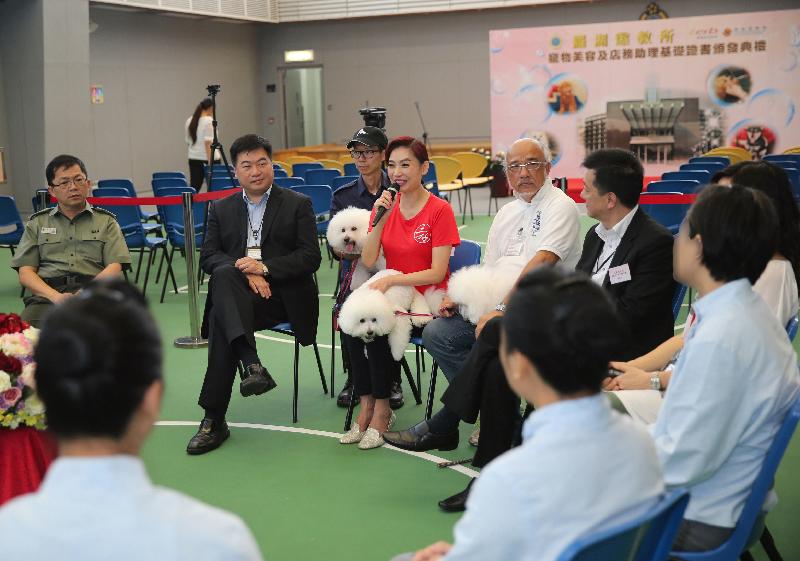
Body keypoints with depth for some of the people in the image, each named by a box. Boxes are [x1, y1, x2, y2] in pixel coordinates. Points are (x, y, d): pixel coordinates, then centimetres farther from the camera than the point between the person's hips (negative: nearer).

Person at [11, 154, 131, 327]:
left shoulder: (106, 221, 18)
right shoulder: (37, 223, 21)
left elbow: (114, 268, 6)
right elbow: (25, 272, 11)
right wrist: (56, 296, -9)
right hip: (47, 295, 1)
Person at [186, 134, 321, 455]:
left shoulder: (298, 204, 11)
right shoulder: (221, 209, 20)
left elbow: (311, 257, 0)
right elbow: (207, 257, 7)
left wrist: (264, 267, -14)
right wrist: (245, 272, -12)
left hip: (283, 295, -3)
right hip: (237, 294, 3)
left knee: (221, 321, -31)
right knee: (224, 274, -34)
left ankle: (214, 419, -29)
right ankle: (252, 365, -41)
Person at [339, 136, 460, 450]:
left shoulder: (439, 210, -8)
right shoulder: (385, 206, 8)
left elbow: (437, 273, -13)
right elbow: (368, 261, -3)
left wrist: (391, 280, -22)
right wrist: (381, 219, -13)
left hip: (426, 300, -5)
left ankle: (381, 410, -10)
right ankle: (366, 406, -12)